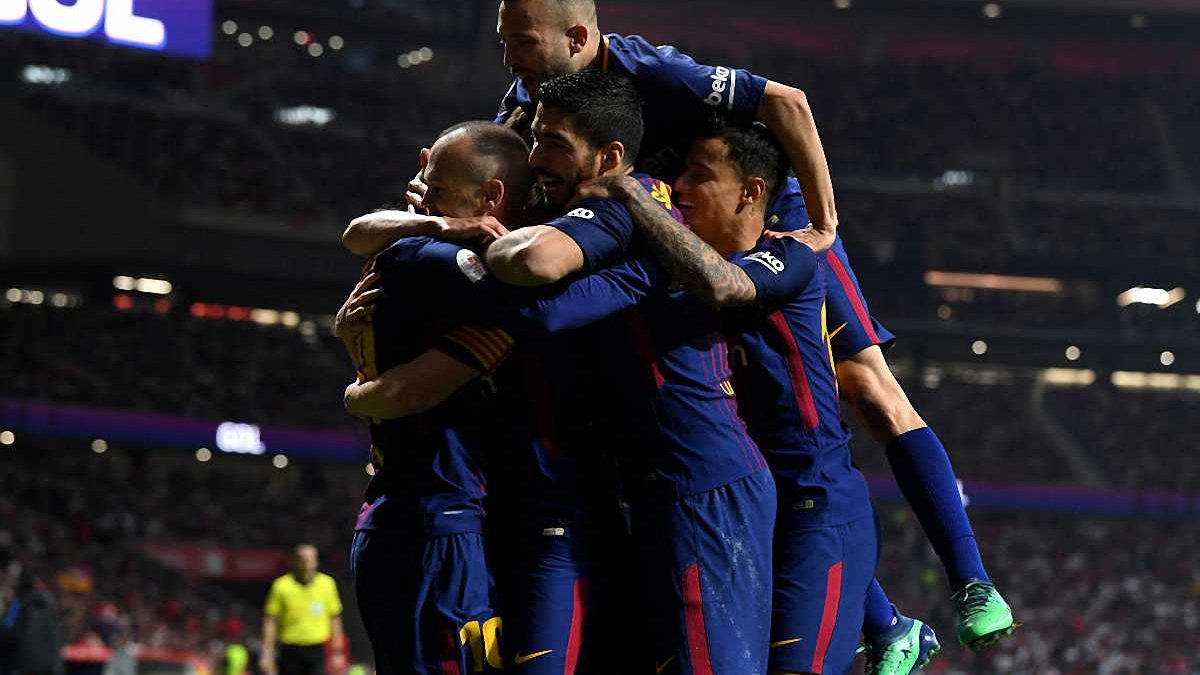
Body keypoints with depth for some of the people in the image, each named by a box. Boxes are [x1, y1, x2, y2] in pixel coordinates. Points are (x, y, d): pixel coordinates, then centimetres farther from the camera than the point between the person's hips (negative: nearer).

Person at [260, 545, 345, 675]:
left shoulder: (327, 584, 4)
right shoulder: (281, 585, -2)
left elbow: (335, 619, 10)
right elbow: (271, 622, -2)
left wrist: (337, 653, 8)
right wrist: (267, 654, -6)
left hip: (317, 651, 0)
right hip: (290, 652, 0)